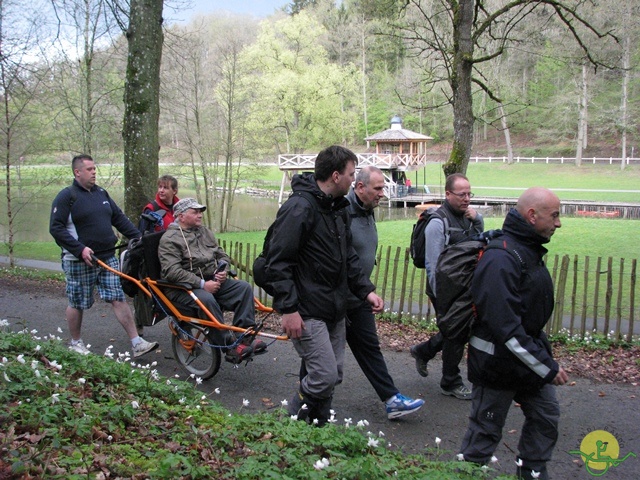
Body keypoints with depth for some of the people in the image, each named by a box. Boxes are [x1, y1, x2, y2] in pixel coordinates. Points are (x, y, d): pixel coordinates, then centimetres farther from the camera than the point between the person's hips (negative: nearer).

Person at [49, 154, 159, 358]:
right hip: (80, 261, -5)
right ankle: (76, 343, 27)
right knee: (77, 304, 8)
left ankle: (137, 343, 1)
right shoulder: (67, 196, -7)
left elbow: (119, 218, 16)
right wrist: (80, 249, -21)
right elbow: (56, 228, -13)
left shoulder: (101, 193, 13)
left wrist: (139, 238, 7)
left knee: (119, 299, 2)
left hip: (108, 258, 5)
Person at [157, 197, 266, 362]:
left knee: (244, 287, -13)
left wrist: (223, 270, -3)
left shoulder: (205, 232, 17)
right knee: (206, 299, -37)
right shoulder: (169, 239, -7)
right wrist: (202, 284, -24)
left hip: (211, 282, 7)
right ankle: (230, 348, -32)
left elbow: (222, 255, 22)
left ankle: (245, 337, -18)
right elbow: (171, 271, -20)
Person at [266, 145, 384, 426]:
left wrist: (366, 290, 10)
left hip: (335, 312, 9)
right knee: (324, 377, -11)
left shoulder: (338, 208, 13)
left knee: (331, 376, 13)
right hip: (307, 313, -9)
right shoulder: (299, 208, -18)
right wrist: (288, 308, -22)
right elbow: (279, 263, -20)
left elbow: (348, 256, 20)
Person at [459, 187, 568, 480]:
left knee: (546, 414, 20)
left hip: (529, 354, 10)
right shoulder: (501, 259, -28)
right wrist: (547, 367, -27)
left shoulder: (530, 251, 6)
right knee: (485, 429, 5)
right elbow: (504, 326, -32)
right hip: (499, 362, -10)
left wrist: (544, 356, 20)